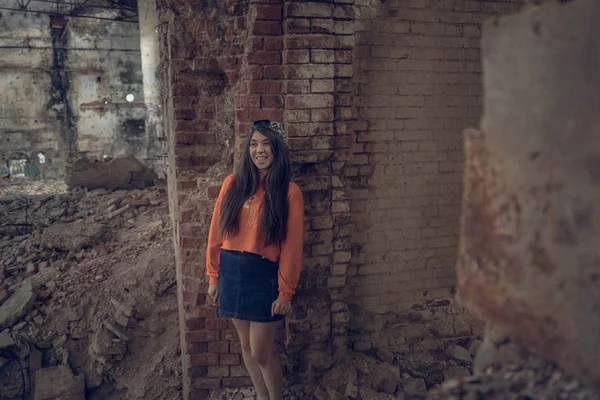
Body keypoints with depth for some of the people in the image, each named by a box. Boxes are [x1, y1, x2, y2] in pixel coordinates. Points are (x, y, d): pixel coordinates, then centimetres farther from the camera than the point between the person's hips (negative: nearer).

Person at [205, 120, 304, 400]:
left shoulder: (289, 192, -8)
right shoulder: (233, 183, 1)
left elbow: (291, 246, -8)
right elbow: (216, 232, 4)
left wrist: (285, 292, -8)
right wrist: (213, 277, 5)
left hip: (264, 274, -4)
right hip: (231, 271, 4)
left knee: (261, 352, 3)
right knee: (246, 346, 15)